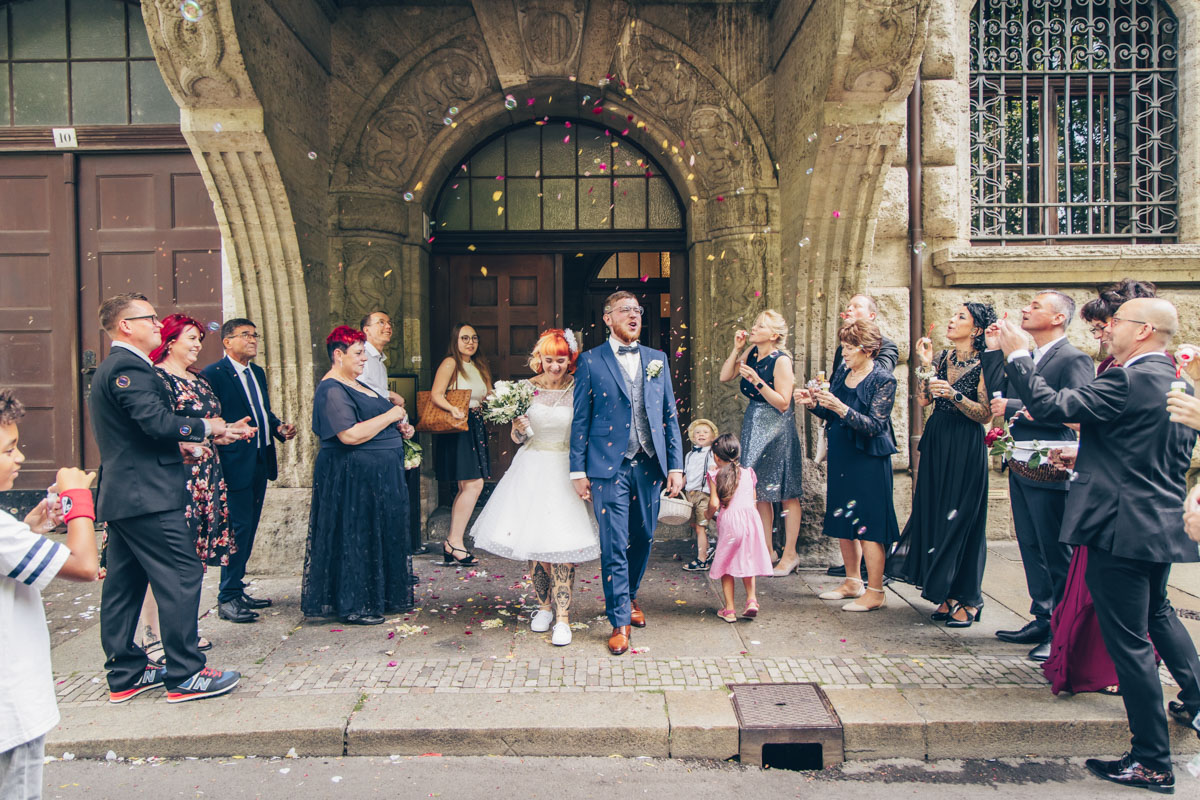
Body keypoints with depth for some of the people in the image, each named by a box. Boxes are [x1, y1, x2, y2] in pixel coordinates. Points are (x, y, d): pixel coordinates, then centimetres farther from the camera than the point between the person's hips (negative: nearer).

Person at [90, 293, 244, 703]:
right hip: (149, 499, -11)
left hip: (120, 497, 11)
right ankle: (185, 675, 0)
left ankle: (125, 674, 24)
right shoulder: (129, 366, -14)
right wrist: (206, 427, -9)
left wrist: (215, 432, 9)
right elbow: (159, 423, -26)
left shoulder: (110, 368, 20)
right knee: (182, 579, -6)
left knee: (123, 585, 14)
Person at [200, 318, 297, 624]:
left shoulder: (257, 372, 16)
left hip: (260, 461, 9)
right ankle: (227, 599, 4)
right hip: (235, 462, -9)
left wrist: (279, 427, 4)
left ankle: (236, 591, 25)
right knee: (238, 527, -6)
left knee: (249, 528, 14)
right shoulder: (213, 374, -10)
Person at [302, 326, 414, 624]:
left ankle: (379, 597, 28)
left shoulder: (354, 384, 16)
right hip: (352, 477, -10)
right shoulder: (332, 390, -16)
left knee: (379, 538, 16)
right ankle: (354, 608, 9)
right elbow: (350, 435, -27)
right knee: (356, 540, -2)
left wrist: (398, 426, 10)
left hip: (377, 476, 10)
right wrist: (390, 416, -17)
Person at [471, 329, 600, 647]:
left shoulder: (578, 390, -3)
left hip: (566, 471, -2)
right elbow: (517, 438, 8)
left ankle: (562, 618, -2)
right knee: (531, 539, 6)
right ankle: (544, 606, 25)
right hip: (532, 469, 3)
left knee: (561, 543, -9)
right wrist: (518, 428, -16)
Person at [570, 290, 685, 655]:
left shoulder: (657, 359, 12)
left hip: (649, 464, 4)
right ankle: (619, 621, 9)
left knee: (643, 539, 13)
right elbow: (580, 419, 1)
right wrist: (578, 471, -3)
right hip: (609, 466, -4)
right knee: (614, 546, -2)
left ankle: (629, 595, 37)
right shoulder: (591, 361, 1)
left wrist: (675, 465, 5)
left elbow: (670, 415, 11)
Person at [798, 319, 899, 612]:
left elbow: (875, 425, -19)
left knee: (868, 523, -4)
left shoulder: (883, 379, -11)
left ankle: (875, 592, 5)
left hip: (868, 460, -7)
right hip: (840, 456, 7)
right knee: (842, 521, 13)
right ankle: (853, 582, 26)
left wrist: (840, 407, -29)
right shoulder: (842, 372, 8)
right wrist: (814, 403, -4)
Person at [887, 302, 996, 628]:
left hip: (965, 450, -6)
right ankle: (947, 594, 18)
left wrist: (954, 395, -22)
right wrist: (925, 364, -4)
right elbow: (923, 399, 3)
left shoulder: (983, 365, -8)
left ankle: (969, 599, 11)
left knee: (962, 519, -1)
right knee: (935, 514, 8)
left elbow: (985, 414, -12)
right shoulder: (941, 358, 9)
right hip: (936, 443, 6)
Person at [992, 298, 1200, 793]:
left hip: (1121, 528, -10)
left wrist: (1016, 355, -12)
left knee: (1129, 642, 0)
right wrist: (1091, 454, 23)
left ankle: (1152, 763, 10)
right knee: (1157, 613, 32)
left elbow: (1051, 407, -23)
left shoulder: (1128, 381, -19)